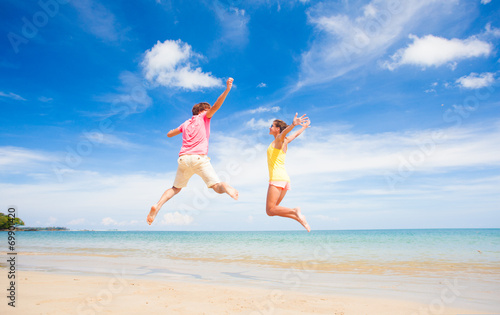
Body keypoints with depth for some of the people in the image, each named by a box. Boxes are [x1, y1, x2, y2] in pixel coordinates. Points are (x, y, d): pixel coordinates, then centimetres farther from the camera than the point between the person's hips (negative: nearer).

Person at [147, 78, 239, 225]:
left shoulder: (185, 124, 25)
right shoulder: (203, 117, 12)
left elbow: (169, 134, 36)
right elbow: (216, 106, -5)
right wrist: (227, 90, -12)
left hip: (183, 159, 5)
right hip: (199, 158, -5)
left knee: (175, 188, 21)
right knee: (217, 187, -11)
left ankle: (157, 206, 0)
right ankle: (224, 186, -47)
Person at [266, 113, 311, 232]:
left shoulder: (279, 139, 0)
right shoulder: (285, 141, 22)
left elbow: (284, 132, -23)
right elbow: (296, 134, 40)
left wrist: (293, 125, -44)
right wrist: (304, 127, 59)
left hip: (277, 178, -9)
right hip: (285, 179, 9)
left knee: (270, 210, -14)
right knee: (272, 209, 9)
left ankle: (294, 211, -21)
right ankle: (299, 218, 2)